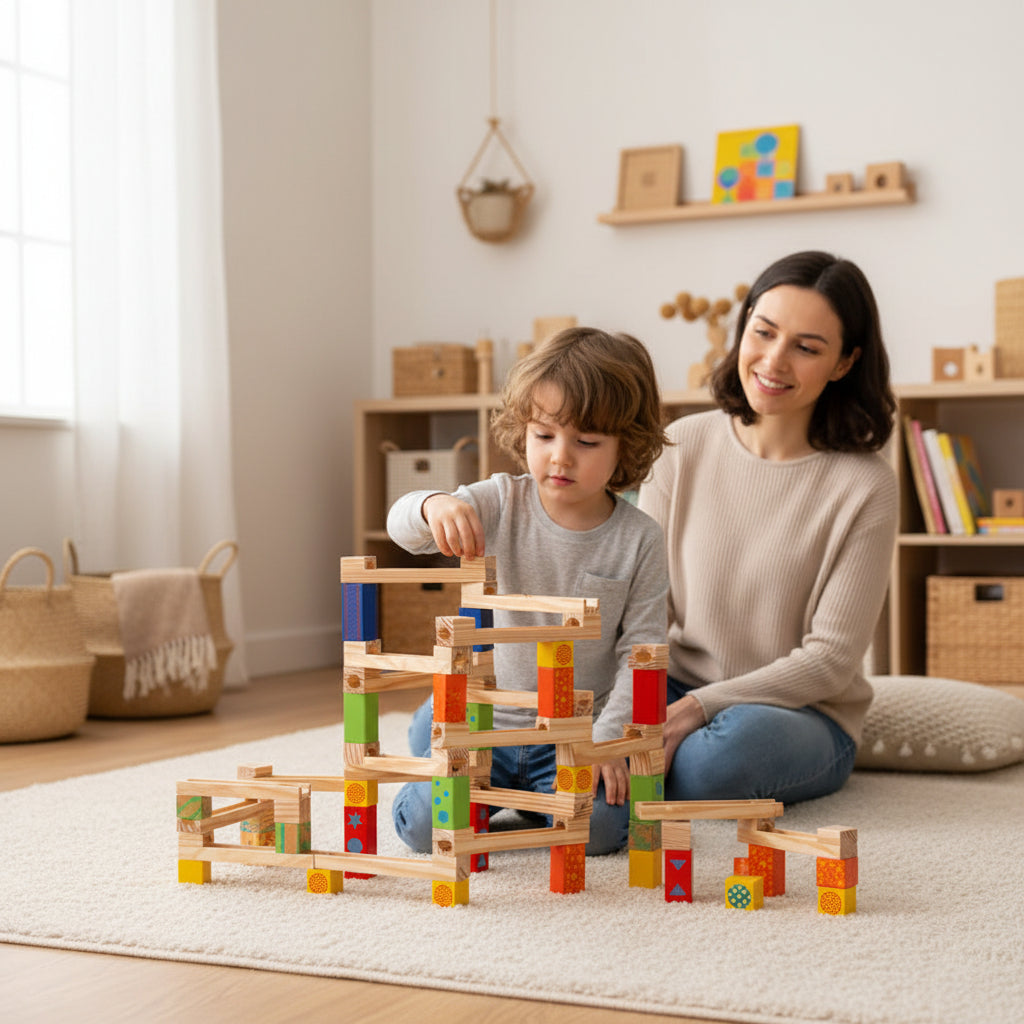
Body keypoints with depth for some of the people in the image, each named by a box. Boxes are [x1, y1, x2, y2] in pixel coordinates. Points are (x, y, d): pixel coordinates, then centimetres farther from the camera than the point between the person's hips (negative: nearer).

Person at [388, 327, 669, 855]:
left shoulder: (639, 539, -7)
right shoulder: (502, 504, -6)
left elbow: (641, 648, -6)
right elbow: (402, 525, -18)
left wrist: (606, 741, -14)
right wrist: (434, 506, -42)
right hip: (486, 718, 0)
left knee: (597, 825, -24)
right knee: (423, 822, -18)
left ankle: (541, 793, 13)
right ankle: (500, 788, 17)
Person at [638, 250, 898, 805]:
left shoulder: (864, 486, -11)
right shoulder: (682, 448, -1)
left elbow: (831, 660, -12)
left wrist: (700, 707, -23)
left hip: (802, 713, -1)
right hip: (680, 689, 2)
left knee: (739, 738, -37)